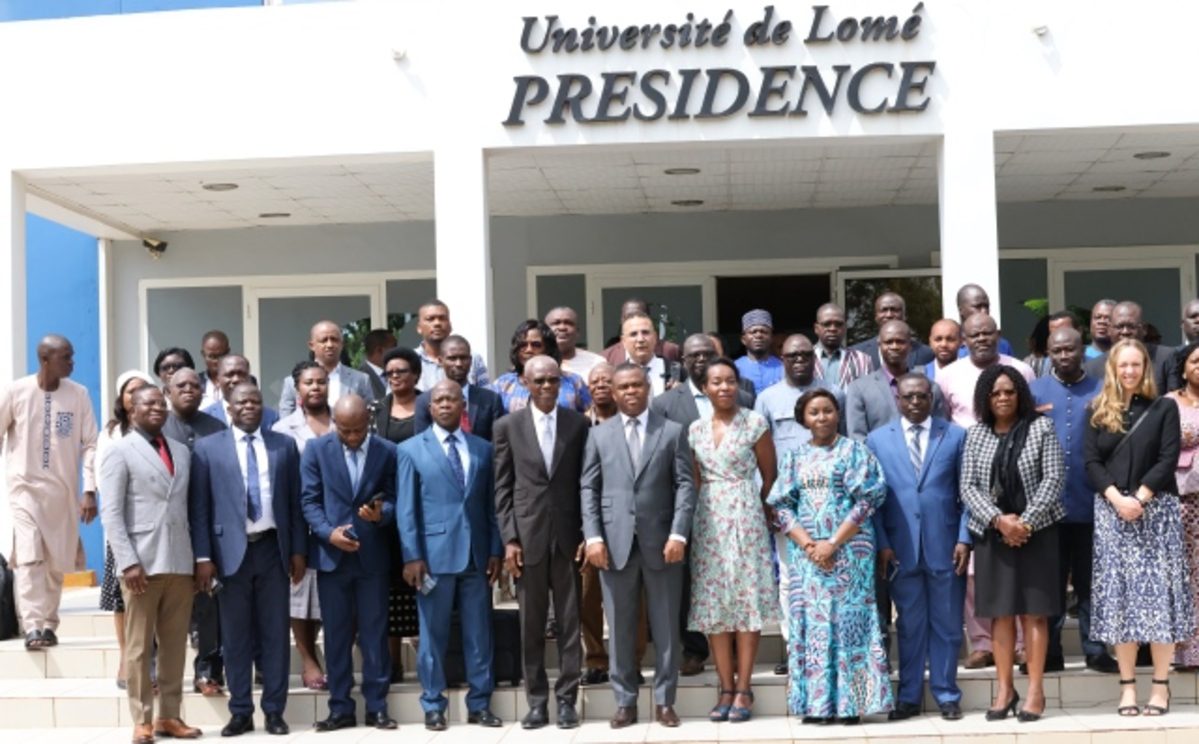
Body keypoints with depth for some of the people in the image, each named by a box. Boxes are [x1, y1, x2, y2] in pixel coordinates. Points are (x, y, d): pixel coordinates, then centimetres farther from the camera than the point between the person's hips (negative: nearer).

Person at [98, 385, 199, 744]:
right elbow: (111, 514, -6)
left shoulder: (181, 451, 16)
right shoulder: (120, 452, 1)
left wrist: (198, 558, 8)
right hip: (142, 563, -4)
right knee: (139, 646, 2)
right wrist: (128, 562, -15)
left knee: (175, 644, 7)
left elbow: (189, 508, 14)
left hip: (180, 563, 5)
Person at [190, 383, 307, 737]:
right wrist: (202, 556, -6)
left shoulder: (285, 445, 8)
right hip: (231, 551, -1)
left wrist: (298, 550, 3)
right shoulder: (207, 448, 3)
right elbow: (198, 507, 0)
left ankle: (274, 710, 12)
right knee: (236, 635, 4)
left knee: (275, 633, 4)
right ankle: (240, 711, 13)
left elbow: (295, 502, 8)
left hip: (273, 548, 1)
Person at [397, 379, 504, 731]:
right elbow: (406, 509, -1)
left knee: (479, 633, 6)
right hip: (434, 554, -2)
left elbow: (492, 504, 10)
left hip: (477, 554, 3)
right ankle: (433, 706, 13)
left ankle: (479, 704, 14)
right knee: (433, 634, 4)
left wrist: (496, 550, 3)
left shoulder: (483, 449, 11)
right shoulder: (410, 450, 3)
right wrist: (412, 556, -8)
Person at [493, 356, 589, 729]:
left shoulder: (578, 423, 5)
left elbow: (586, 482, 6)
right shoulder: (508, 426, 4)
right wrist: (509, 538, -4)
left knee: (569, 622, 3)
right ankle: (536, 700, 14)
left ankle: (567, 698, 10)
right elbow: (502, 487, 3)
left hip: (568, 535, 0)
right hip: (527, 536, 0)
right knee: (531, 625, 6)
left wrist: (586, 533, -1)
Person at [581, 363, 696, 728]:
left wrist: (678, 534, -10)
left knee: (665, 627, 5)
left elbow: (685, 485, 0)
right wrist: (593, 537, -6)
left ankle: (664, 701, 14)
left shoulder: (673, 432, 7)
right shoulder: (599, 434, 10)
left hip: (661, 543, -1)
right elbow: (589, 489, 5)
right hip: (615, 543, 1)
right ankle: (625, 702, 14)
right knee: (620, 628, 5)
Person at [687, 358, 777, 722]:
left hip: (745, 517, -3)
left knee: (747, 597, -3)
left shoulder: (754, 423, -2)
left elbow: (769, 475, 5)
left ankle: (743, 689, 3)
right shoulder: (695, 430, 8)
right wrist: (694, 517, 6)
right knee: (713, 601, 2)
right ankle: (726, 688, 8)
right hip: (707, 519, 4)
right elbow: (695, 481, 13)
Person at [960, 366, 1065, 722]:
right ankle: (1004, 689, 9)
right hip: (992, 534, 2)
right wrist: (999, 519, -13)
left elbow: (1054, 478, -6)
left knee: (1034, 611, -1)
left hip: (1035, 531, -2)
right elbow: (968, 486, 1)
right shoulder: (976, 434, 7)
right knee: (1000, 612, 4)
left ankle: (1035, 689, 2)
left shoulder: (1041, 428, 1)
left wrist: (1025, 522, -14)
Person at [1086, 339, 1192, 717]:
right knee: (1119, 595, 1)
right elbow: (1091, 462, 3)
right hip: (1111, 511, 2)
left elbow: (1168, 459, -4)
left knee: (1157, 593, -4)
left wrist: (1140, 498, -14)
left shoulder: (1164, 409, 5)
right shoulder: (1098, 412, 10)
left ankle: (1160, 685, 1)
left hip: (1156, 511, -2)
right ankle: (1127, 685, 5)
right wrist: (1117, 498, -12)